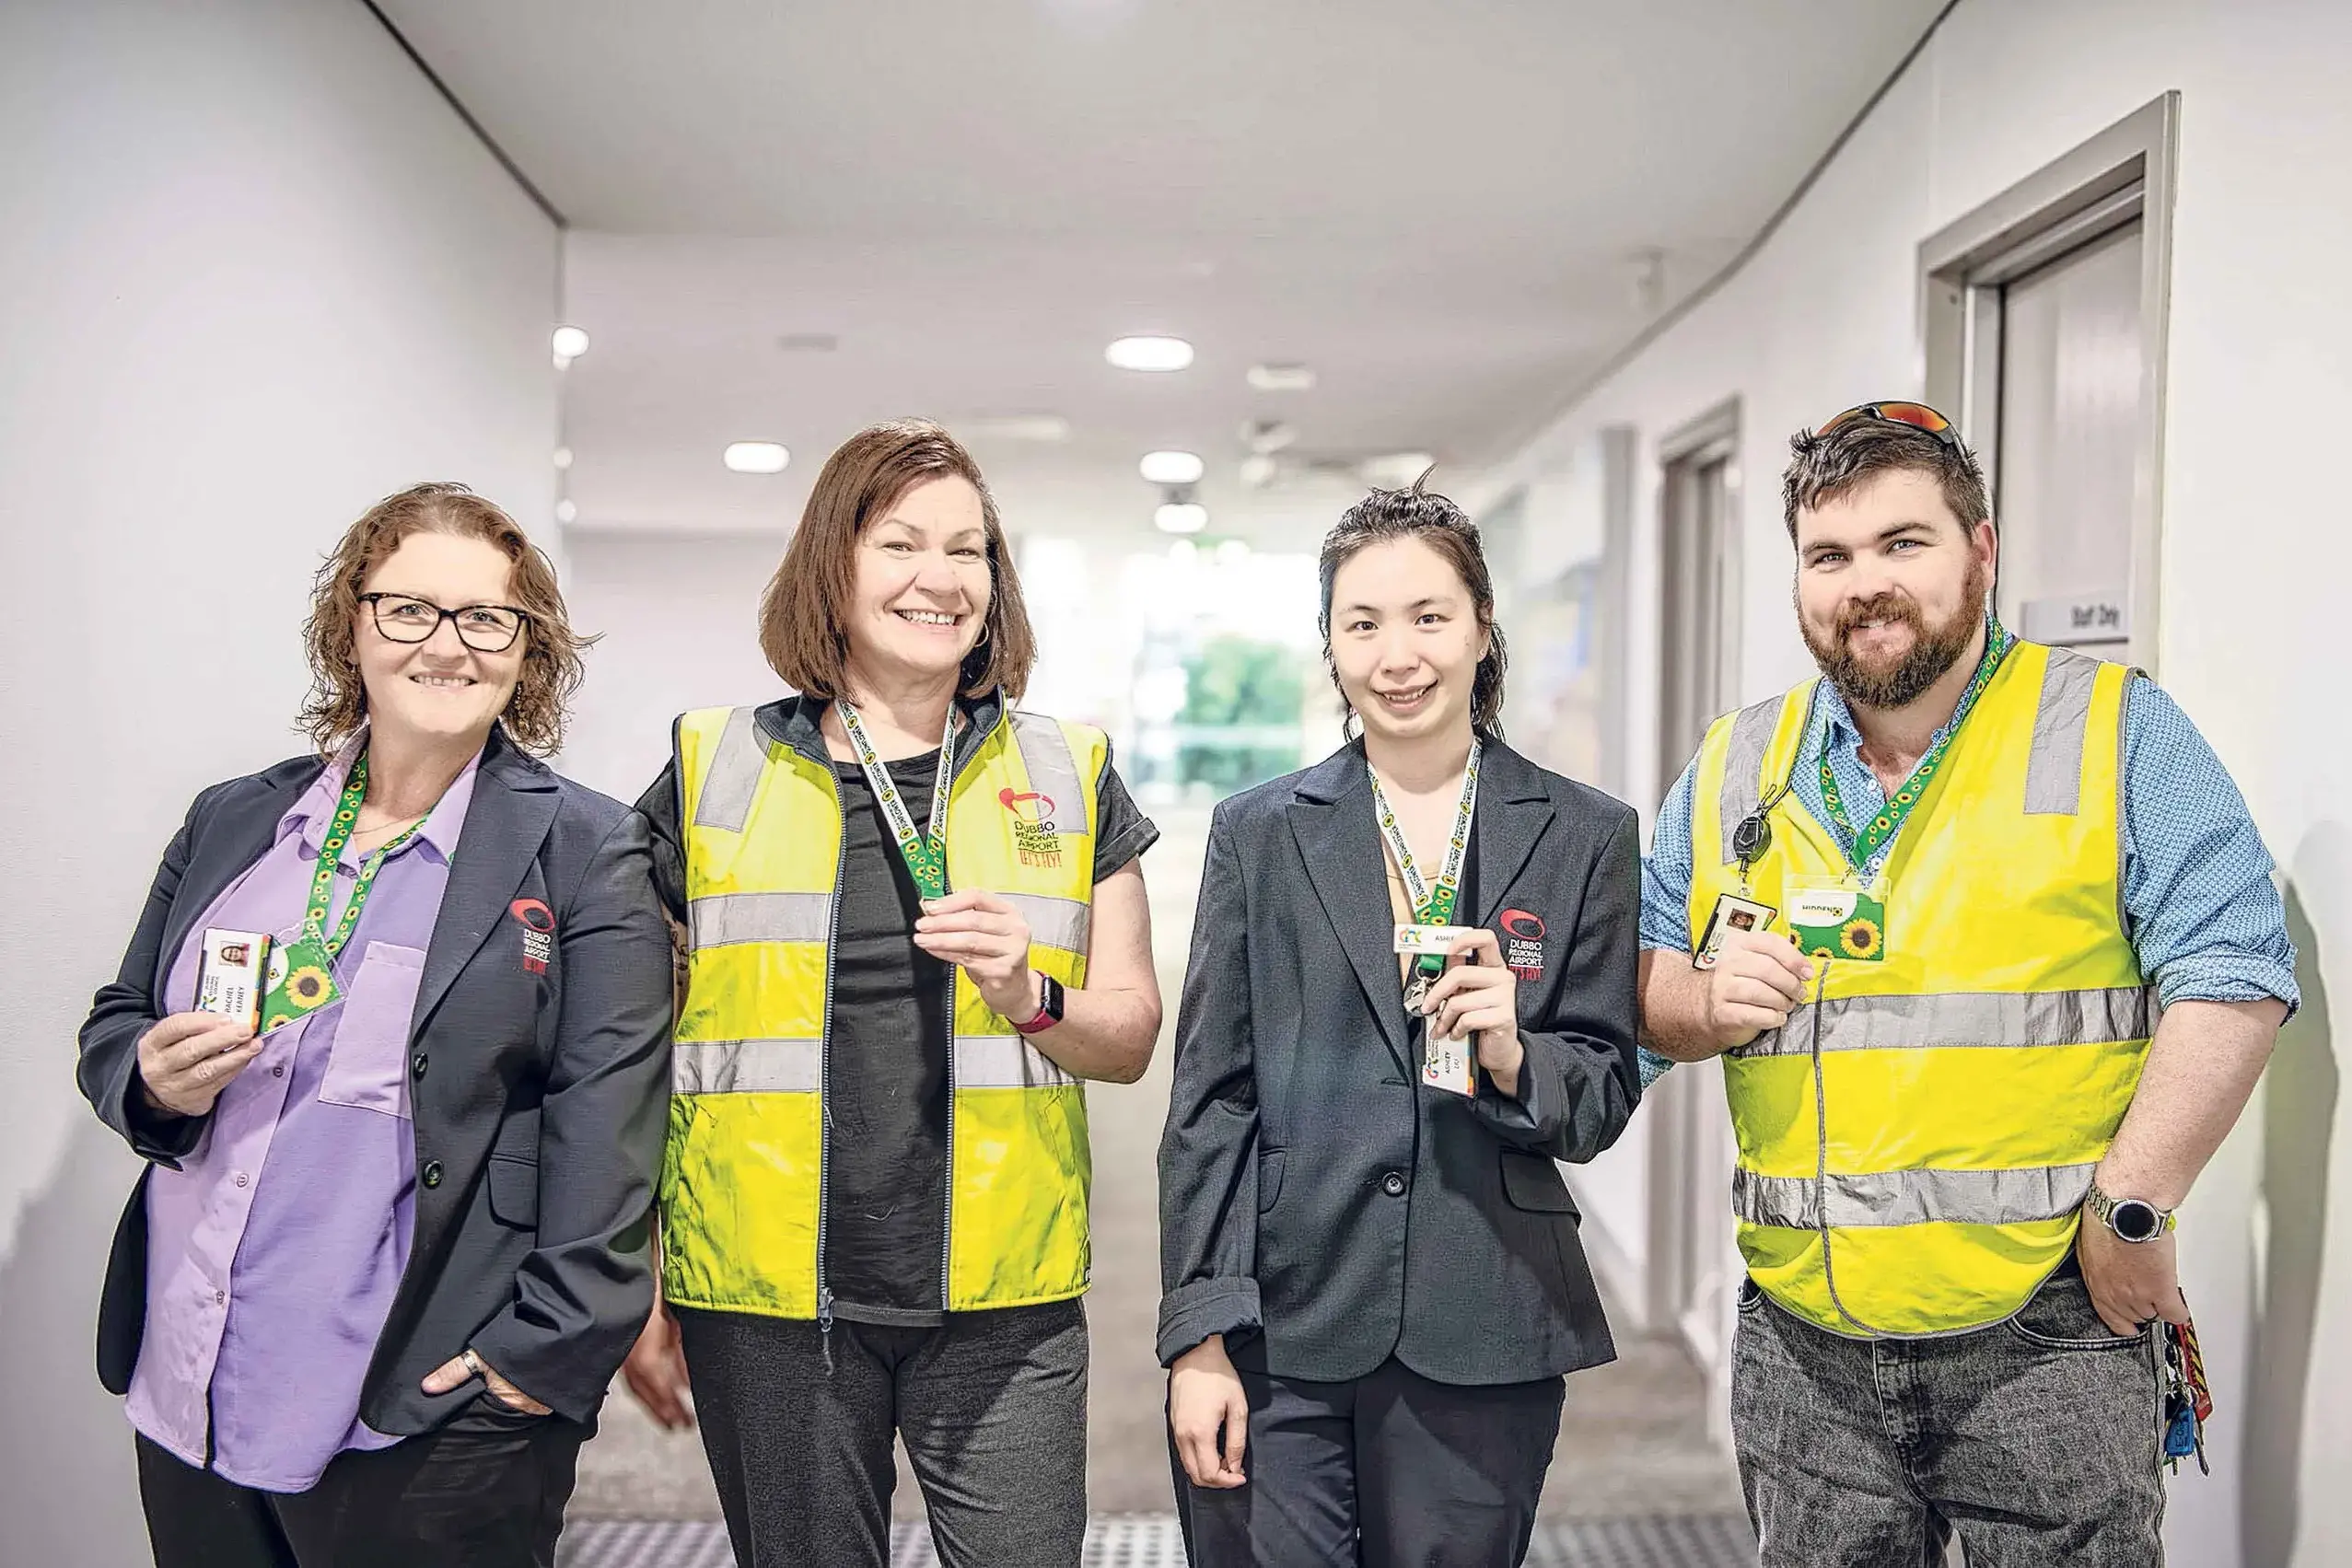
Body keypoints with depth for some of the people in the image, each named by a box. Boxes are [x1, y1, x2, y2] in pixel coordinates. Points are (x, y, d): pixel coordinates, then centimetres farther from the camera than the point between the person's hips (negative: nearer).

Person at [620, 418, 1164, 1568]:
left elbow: (1129, 1039, 8)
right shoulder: (713, 775, 3)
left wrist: (1029, 995, -13)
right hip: (767, 1300, 0)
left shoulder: (1068, 777, 6)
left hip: (1000, 1301, 1)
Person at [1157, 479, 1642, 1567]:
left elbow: (1607, 1100, 5)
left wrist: (1514, 1057, -16)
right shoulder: (1259, 834, 4)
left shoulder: (1586, 836, 3)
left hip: (1481, 1345, 0)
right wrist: (1198, 1339, -3)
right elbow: (1210, 1103, 2)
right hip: (1280, 1330, 0)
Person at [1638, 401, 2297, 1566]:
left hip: (2046, 1339, -3)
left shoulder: (2114, 730, -2)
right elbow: (1646, 991, 14)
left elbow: (2231, 979, -9)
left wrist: (2131, 1208, -14)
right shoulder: (1734, 768, 9)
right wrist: (1707, 1005, -8)